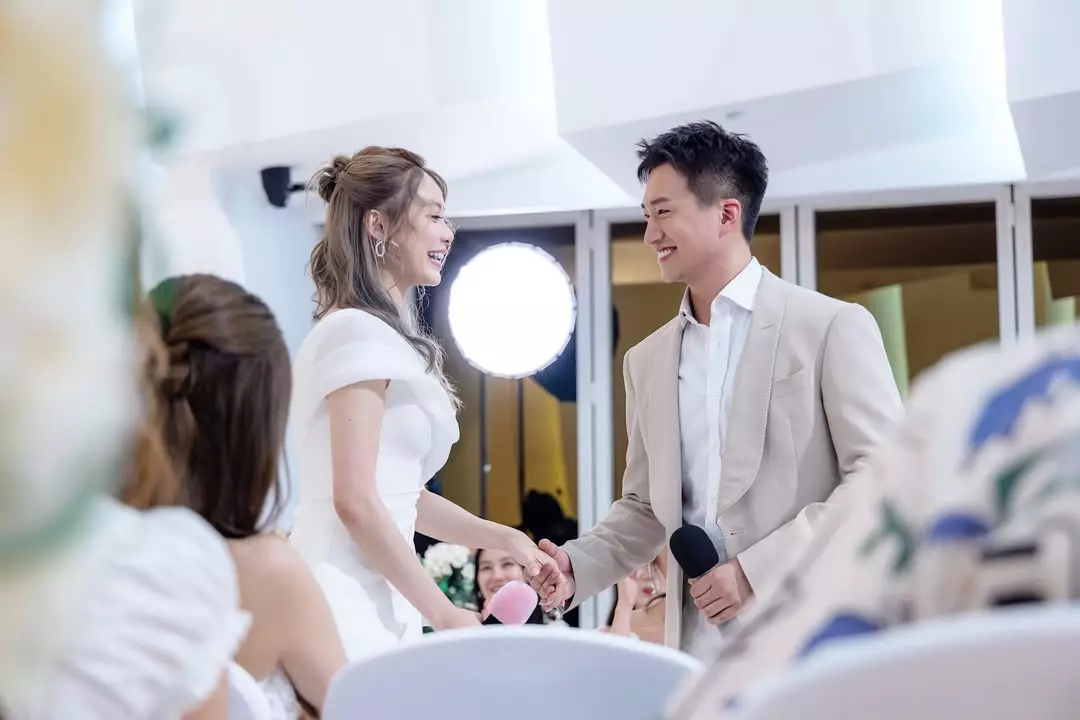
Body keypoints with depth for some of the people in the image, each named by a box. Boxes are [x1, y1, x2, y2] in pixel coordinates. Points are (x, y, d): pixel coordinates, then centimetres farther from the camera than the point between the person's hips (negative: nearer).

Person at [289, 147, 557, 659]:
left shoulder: (381, 336, 18)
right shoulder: (359, 333, -10)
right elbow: (354, 501, -17)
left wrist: (502, 538, 14)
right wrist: (444, 613, -13)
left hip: (375, 596, 9)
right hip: (345, 596, -9)